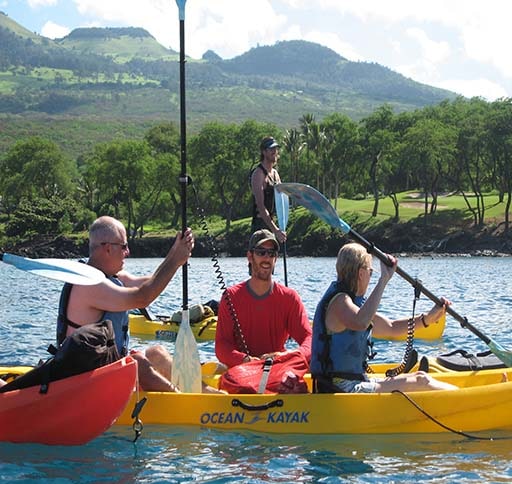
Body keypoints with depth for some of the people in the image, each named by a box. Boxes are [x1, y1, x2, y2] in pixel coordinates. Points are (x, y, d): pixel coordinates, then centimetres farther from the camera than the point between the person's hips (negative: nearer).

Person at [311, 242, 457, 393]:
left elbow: (391, 328, 24)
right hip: (340, 389, -11)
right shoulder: (339, 300, -15)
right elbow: (361, 322, -39)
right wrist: (384, 279, -34)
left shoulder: (354, 301, 17)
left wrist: (427, 318, 11)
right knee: (421, 382, -10)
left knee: (419, 377, 9)